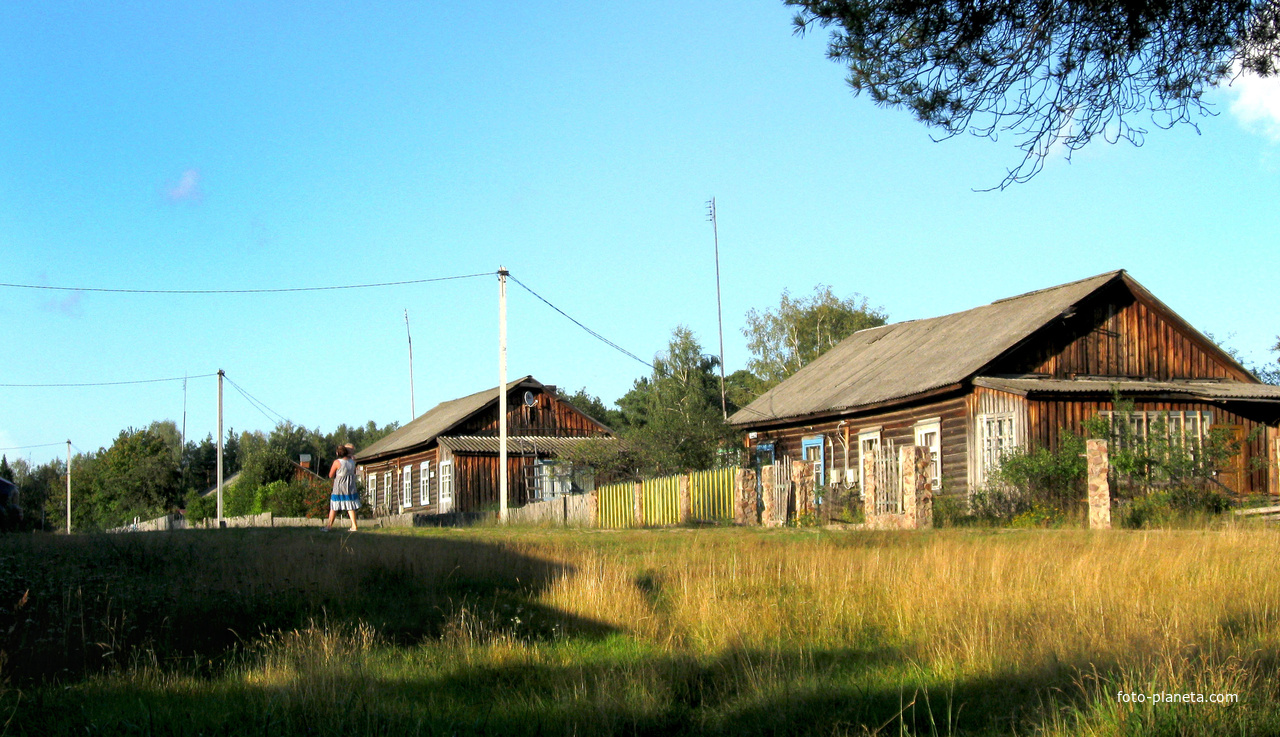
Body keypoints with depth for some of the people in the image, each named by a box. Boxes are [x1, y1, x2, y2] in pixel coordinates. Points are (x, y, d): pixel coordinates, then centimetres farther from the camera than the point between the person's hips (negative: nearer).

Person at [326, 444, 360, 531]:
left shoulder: (337, 462, -16)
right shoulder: (352, 461, -2)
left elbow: (331, 475, -9)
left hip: (339, 489, -4)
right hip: (350, 488, 4)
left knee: (334, 508, 6)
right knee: (351, 507, 10)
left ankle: (329, 526, 7)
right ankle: (354, 526, 5)